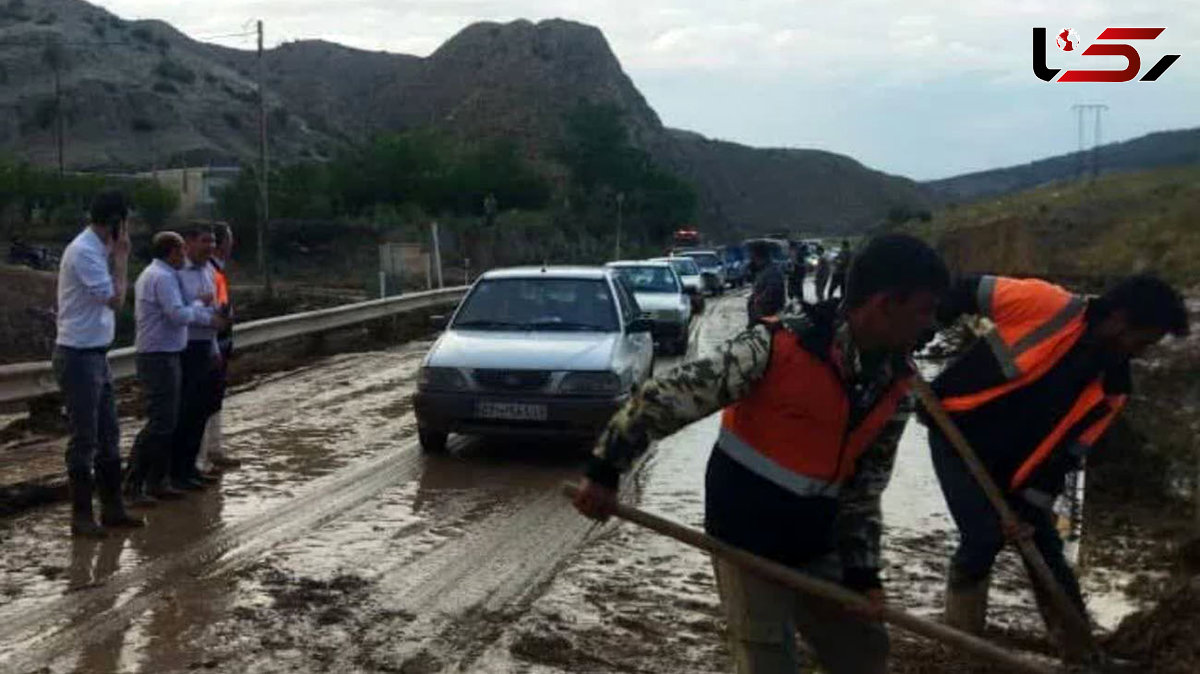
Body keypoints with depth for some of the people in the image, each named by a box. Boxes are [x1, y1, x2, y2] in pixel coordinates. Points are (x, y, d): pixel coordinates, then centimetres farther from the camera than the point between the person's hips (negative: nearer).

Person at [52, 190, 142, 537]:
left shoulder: (97, 249, 10)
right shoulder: (84, 252, -18)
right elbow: (116, 300, -22)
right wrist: (121, 256, -15)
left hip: (97, 355, 10)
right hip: (78, 357, -10)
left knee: (108, 435, 14)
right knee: (84, 439, -1)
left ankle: (112, 508, 24)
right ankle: (82, 516, 9)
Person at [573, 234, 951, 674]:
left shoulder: (896, 387, -3)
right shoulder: (779, 346, -23)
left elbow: (865, 487, 7)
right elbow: (667, 397, -19)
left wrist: (862, 571, 0)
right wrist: (606, 469, -16)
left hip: (817, 547, 7)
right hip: (749, 543, -6)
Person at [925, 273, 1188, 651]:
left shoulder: (1112, 388, -4)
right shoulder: (1048, 306, -21)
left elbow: (1065, 455, -2)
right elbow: (967, 293, -14)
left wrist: (1030, 508, -8)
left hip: (1010, 464, 6)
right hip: (956, 432, -6)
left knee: (1046, 550, 7)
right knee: (984, 537, -15)